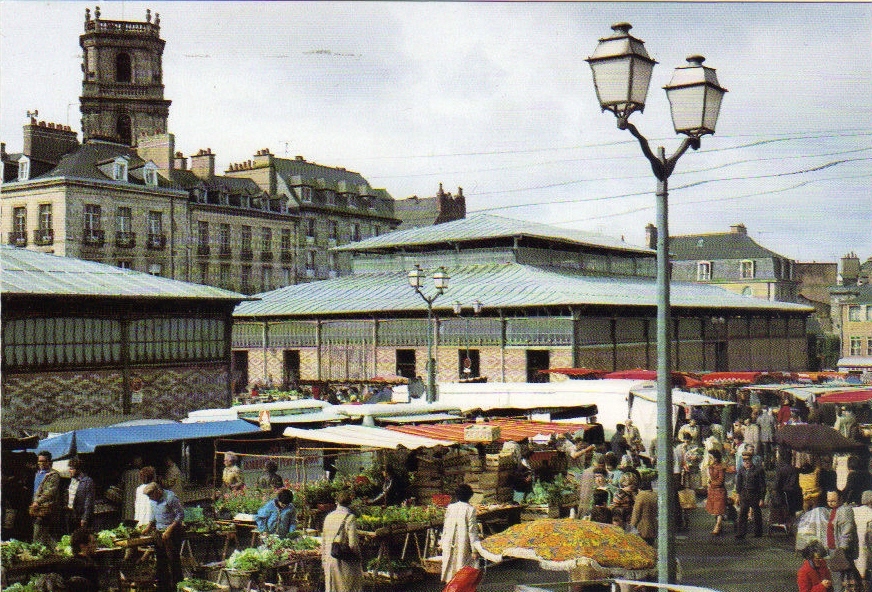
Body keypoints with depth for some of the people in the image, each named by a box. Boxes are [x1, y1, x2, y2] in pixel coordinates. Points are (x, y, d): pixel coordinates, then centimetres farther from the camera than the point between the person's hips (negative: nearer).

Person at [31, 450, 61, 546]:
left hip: (46, 509, -9)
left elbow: (50, 491, -18)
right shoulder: (38, 473, 21)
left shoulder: (53, 475, -8)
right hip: (37, 508, 9)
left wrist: (38, 502, -22)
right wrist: (33, 503, 20)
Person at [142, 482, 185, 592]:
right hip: (159, 532, 8)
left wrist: (169, 529, -20)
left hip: (172, 533, -8)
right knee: (161, 561, 11)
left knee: (173, 560, -5)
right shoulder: (153, 500, 10)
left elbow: (180, 515, -16)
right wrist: (149, 527, 14)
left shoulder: (170, 498, -16)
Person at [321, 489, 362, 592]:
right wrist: (358, 559, -2)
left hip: (329, 559, 5)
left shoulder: (329, 517, 5)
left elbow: (323, 540, 12)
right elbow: (353, 543, -15)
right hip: (344, 561, -5)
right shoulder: (350, 518, -12)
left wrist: (323, 559, 21)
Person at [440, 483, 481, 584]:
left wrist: (442, 541, 21)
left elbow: (445, 526, 10)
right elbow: (472, 530, -11)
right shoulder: (470, 509, -11)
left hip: (449, 543, 5)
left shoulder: (450, 507, 3)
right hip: (463, 544, -4)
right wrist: (474, 549, -8)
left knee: (450, 568, 13)